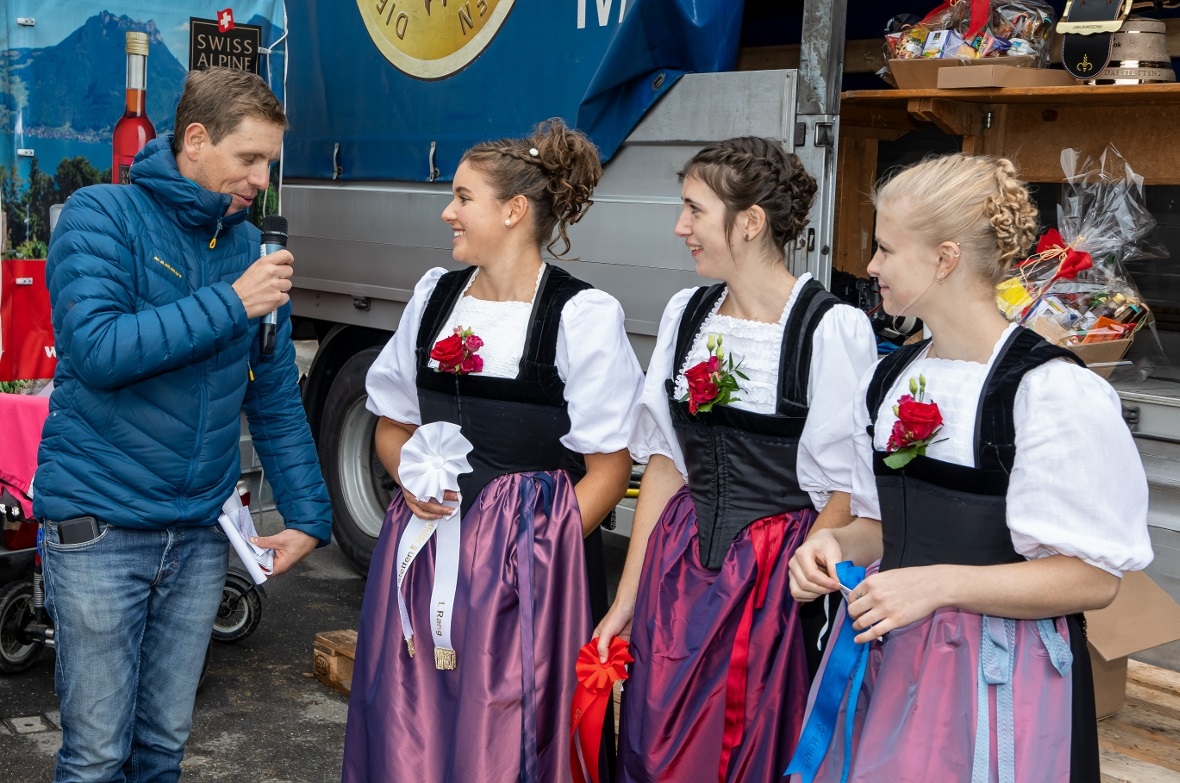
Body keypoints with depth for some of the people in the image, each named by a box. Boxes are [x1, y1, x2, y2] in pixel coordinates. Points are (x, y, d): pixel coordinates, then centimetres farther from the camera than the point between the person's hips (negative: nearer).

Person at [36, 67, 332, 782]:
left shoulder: (248, 248, 7)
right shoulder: (103, 216, -8)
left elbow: (276, 397, 12)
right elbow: (96, 349, -22)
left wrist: (309, 515, 8)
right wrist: (230, 306, -19)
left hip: (200, 532, 5)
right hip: (100, 527, -4)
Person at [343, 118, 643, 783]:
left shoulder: (584, 316, -9)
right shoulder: (434, 296, 9)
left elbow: (608, 471, -8)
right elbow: (392, 426, 17)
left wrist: (539, 554, -15)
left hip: (525, 560, -5)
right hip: (422, 545, 5)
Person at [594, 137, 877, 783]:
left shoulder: (833, 329, -14)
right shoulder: (686, 314, 5)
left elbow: (842, 494, -11)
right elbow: (664, 463, 8)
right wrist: (627, 597, 6)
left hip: (779, 583, -5)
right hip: (681, 568, 5)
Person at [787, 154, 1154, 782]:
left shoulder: (1053, 392, -17)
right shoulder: (887, 381, 8)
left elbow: (1093, 578, -17)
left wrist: (940, 584, -25)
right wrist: (838, 544, -5)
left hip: (997, 676, -6)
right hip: (884, 654, 7)